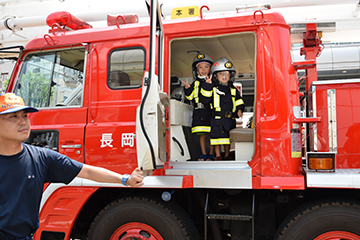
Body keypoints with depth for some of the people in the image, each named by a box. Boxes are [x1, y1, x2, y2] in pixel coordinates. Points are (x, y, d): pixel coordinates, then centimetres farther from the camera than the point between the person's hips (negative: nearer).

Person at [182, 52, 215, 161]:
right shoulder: (195, 83, 13)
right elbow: (190, 97, 11)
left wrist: (210, 84, -25)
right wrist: (187, 89, -6)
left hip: (211, 111, -3)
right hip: (199, 112, 3)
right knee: (201, 134, 7)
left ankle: (211, 154, 14)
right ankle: (203, 154, 17)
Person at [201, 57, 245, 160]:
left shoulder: (233, 90, 12)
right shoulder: (213, 88, 3)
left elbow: (239, 101, 15)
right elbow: (206, 96, -11)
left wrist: (240, 110, 0)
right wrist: (208, 84, -19)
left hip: (230, 119, 3)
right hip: (217, 118, -2)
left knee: (228, 136, 10)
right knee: (216, 136, 0)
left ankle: (227, 155, 24)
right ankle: (218, 155, 12)